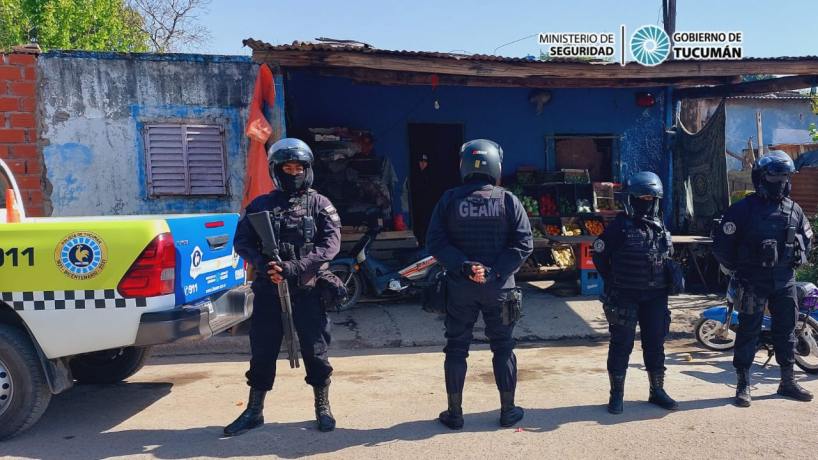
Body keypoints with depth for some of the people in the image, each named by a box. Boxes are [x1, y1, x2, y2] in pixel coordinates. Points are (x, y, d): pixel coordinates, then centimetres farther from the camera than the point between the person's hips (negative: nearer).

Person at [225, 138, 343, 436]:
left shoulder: (320, 205, 3)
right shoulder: (260, 205, 7)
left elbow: (330, 244, -8)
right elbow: (242, 242, 3)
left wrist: (294, 268, -20)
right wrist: (264, 265, -17)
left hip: (308, 291, -1)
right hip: (268, 291, 2)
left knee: (315, 352, 6)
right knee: (262, 352, 10)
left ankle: (323, 407, 23)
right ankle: (254, 411, 25)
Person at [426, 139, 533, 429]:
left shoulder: (449, 200, -3)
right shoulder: (508, 201, -4)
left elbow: (435, 242, -9)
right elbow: (524, 243, -9)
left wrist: (463, 266, -13)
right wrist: (495, 271, -13)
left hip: (459, 286, 1)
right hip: (499, 287, 0)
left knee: (456, 348, 11)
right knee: (503, 347, 13)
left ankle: (454, 413, 18)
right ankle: (508, 410, 22)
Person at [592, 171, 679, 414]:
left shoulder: (660, 227, 9)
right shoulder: (620, 226, -9)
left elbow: (667, 257, 20)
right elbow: (599, 255, -5)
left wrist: (668, 281, 7)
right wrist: (614, 283, -1)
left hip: (655, 297, 5)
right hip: (625, 298, -5)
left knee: (655, 344, 12)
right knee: (621, 345, 1)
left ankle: (657, 390, 26)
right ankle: (617, 394, 11)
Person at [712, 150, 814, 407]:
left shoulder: (794, 210, 8)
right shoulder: (743, 209, -9)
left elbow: (807, 238, 23)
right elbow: (722, 243, -9)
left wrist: (797, 261, 11)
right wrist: (737, 270, -4)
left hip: (785, 281, 5)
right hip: (753, 282, -5)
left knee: (786, 331, 12)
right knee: (748, 332, -1)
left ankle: (788, 383, 26)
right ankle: (743, 385, 7)